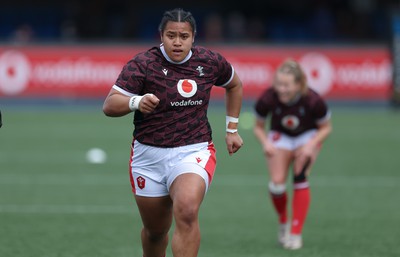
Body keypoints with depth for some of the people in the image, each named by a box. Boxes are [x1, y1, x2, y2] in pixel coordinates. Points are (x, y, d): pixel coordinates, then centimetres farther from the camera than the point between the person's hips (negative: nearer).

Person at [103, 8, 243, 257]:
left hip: (193, 152, 0)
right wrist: (137, 102, -38)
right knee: (156, 231, 11)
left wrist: (232, 129, 20)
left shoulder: (210, 61, 1)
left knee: (186, 211, -29)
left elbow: (234, 84, 23)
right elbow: (109, 105, -18)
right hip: (149, 155, 0)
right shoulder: (142, 64, -9)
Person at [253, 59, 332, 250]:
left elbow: (326, 127, -12)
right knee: (277, 183, -17)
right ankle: (283, 223, 14)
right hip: (280, 137, 1)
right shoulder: (267, 99, -28)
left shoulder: (313, 101, -31)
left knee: (300, 178, -22)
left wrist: (311, 145, -27)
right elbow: (258, 127, -8)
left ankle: (296, 234, -13)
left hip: (308, 136, -1)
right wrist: (265, 142, -27)